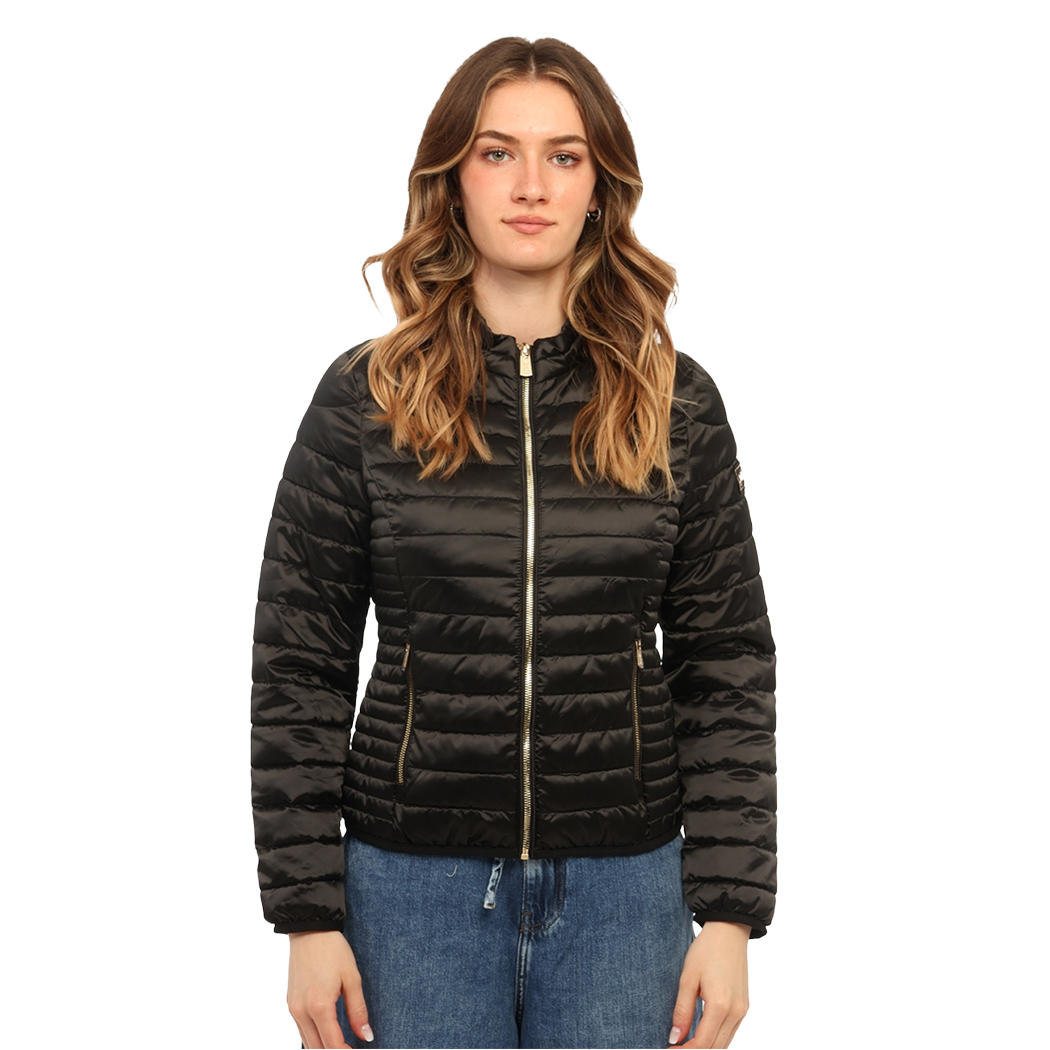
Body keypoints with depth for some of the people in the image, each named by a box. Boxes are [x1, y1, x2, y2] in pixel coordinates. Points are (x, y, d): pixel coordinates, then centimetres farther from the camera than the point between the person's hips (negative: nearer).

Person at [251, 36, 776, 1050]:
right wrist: (308, 914, -3)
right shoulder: (364, 398, -2)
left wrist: (730, 913, -3)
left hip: (623, 882, 1)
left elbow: (728, 665, 2)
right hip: (415, 883, 0)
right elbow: (297, 668, 0)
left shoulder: (675, 403, 0)